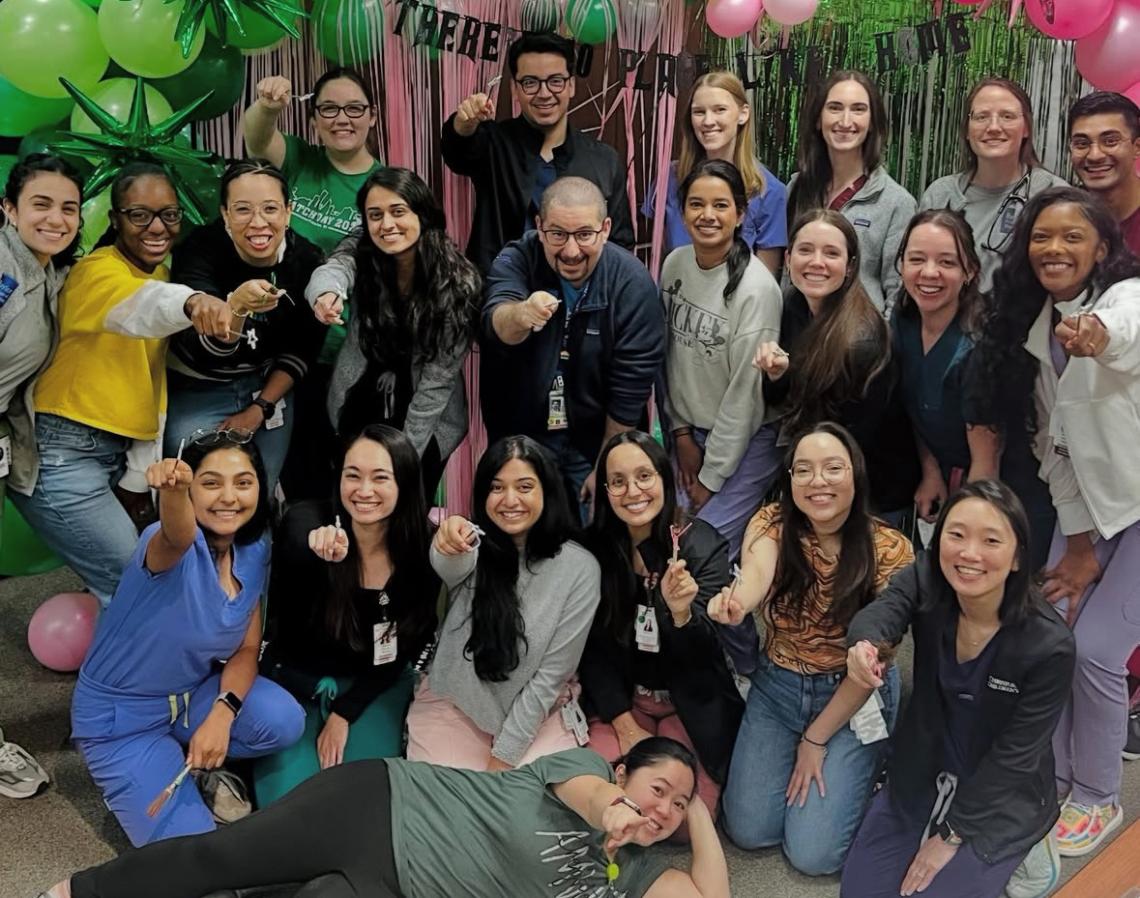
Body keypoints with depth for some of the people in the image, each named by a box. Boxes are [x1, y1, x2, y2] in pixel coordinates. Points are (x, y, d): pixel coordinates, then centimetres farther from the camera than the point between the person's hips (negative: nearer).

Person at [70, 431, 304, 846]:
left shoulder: (255, 552, -8)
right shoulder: (171, 545, -27)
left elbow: (247, 649, -2)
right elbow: (178, 536, -54)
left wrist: (222, 715, -21)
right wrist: (172, 490, -77)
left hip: (193, 694, 5)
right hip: (120, 718, -5)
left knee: (283, 721, -24)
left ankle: (193, 763, 5)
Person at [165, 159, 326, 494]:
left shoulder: (307, 261, -13)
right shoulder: (199, 250, -24)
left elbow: (301, 349, -1)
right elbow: (206, 350, -36)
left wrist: (260, 408, -6)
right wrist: (237, 306, -55)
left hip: (269, 387, 3)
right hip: (197, 389, -3)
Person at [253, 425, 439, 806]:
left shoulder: (424, 552, -16)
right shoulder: (306, 522, -20)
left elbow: (405, 650, -6)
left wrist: (343, 715, -9)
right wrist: (316, 550, -69)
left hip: (372, 686, 1)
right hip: (295, 677, 0)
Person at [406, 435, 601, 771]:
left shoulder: (580, 568, -11)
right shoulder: (474, 544, -8)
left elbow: (550, 675, -10)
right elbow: (452, 570, -34)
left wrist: (504, 755, -13)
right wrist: (448, 548, -58)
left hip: (537, 712, 0)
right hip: (452, 704, 1)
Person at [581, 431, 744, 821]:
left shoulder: (705, 546, -14)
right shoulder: (593, 551, -9)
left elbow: (699, 658, -17)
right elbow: (594, 651, -2)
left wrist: (681, 613, -39)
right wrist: (626, 726, -10)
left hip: (691, 704, -1)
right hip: (619, 702, 2)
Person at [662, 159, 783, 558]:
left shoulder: (757, 288, -22)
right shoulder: (674, 264, -3)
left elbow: (745, 392, -19)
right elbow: (671, 353, 6)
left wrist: (712, 477, -13)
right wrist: (681, 431, 3)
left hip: (745, 439, -5)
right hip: (690, 431, 6)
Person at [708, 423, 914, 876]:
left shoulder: (889, 550, -17)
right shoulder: (772, 524, -13)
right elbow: (756, 571, -37)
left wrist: (817, 738, -12)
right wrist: (734, 602, -62)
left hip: (854, 696, -2)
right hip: (777, 687, 3)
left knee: (812, 852, -9)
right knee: (748, 831, -2)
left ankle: (857, 766, 19)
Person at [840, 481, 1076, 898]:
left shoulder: (1049, 646, -25)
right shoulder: (925, 583, -16)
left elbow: (1013, 755, -18)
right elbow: (881, 611, -36)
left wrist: (951, 834, -14)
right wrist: (864, 644, -61)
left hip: (1000, 797, -3)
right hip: (922, 773, 4)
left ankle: (1005, 854, 15)